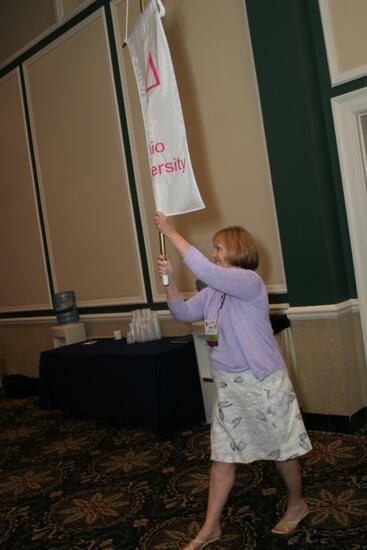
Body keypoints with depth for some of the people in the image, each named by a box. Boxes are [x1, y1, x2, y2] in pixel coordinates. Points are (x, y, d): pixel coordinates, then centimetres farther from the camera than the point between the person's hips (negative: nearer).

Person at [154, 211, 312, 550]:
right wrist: (170, 280, -8)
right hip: (229, 386, 7)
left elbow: (206, 271, -32)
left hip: (263, 382, -7)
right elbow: (184, 313, 7)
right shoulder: (214, 292, 7)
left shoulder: (250, 281, -18)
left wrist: (171, 233, -28)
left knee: (282, 449, 12)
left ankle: (297, 505, 38)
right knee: (223, 454, 12)